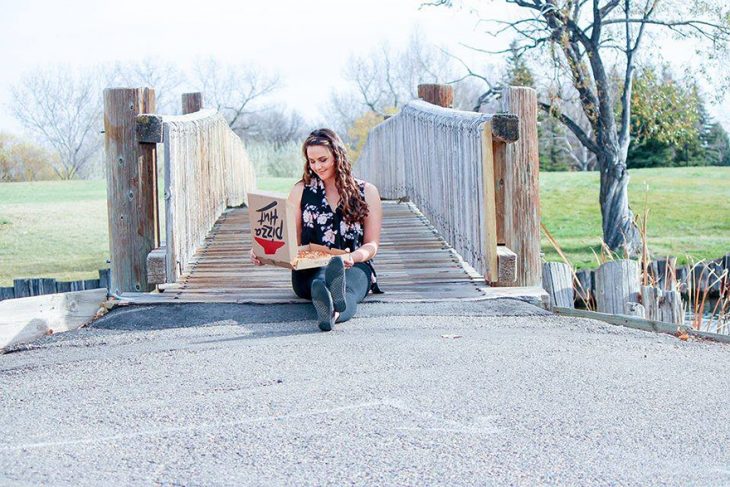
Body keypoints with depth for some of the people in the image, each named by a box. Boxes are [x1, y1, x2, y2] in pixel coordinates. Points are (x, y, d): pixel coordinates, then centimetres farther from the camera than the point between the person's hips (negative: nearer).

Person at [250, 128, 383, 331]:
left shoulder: (366, 192, 12)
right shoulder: (301, 191, 16)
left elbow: (371, 245, 8)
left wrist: (352, 257, -16)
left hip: (353, 267, 0)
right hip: (309, 270, 0)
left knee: (347, 286, -41)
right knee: (321, 278, -40)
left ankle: (332, 311, -76)